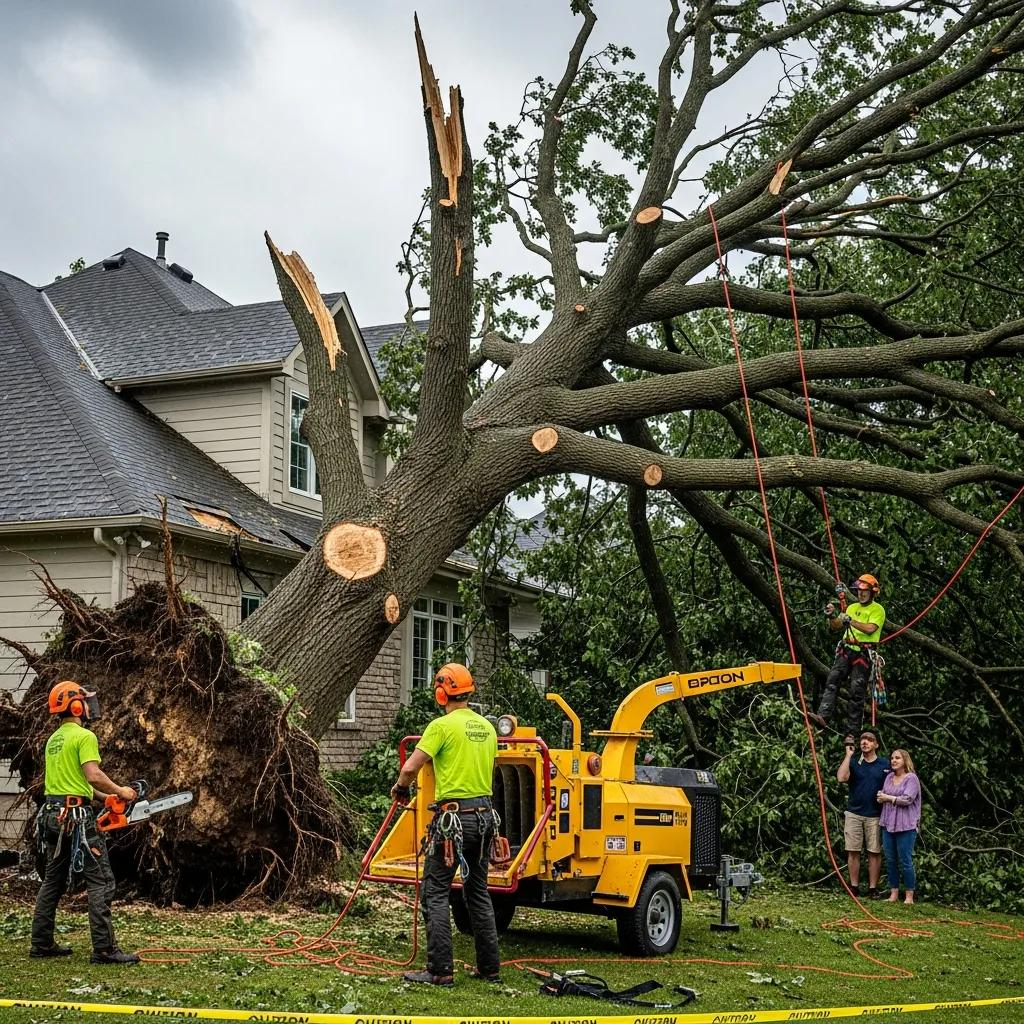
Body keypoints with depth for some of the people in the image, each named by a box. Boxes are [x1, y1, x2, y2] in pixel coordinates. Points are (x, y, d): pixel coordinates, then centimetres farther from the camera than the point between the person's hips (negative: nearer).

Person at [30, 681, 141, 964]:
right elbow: (93, 776, -22)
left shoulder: (53, 739, 17)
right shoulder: (84, 736, -11)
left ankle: (41, 944, 20)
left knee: (54, 880, 17)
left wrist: (105, 796, 21)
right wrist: (120, 791, -6)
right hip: (77, 816, -9)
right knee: (101, 881, -8)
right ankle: (104, 949, -12)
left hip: (52, 814, 9)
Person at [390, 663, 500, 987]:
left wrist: (400, 788, 6)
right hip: (484, 814, 7)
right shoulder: (486, 727, 11)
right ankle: (489, 966, 19)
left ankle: (440, 970, -3)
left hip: (453, 817, -7)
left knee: (435, 893, -1)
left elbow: (410, 768, -14)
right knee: (478, 891, 16)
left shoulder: (442, 726, -11)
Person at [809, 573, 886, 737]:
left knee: (856, 692, -5)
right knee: (832, 680, -14)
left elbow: (870, 629, -17)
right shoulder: (852, 608, 20)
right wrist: (832, 616, -4)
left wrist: (850, 620, -21)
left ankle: (853, 731, -1)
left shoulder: (877, 610, 0)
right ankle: (823, 717, -25)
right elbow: (835, 626, 16)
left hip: (863, 654, -5)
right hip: (847, 651, 5)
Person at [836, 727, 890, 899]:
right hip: (854, 813, 0)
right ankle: (854, 887, 8)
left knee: (874, 852, 2)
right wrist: (848, 754, -13)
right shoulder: (853, 762, 3)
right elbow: (841, 777, -15)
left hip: (875, 815, 0)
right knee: (853, 851, 1)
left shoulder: (884, 764, 5)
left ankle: (873, 888, 9)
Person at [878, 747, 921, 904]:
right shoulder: (889, 777, 13)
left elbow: (907, 799, -16)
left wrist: (888, 798, -6)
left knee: (905, 861, -3)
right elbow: (882, 795, 14)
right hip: (888, 824, 6)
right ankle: (894, 893, 15)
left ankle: (909, 896, 5)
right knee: (890, 860, 7)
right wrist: (881, 796, -10)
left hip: (905, 826, -6)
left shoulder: (911, 778, -6)